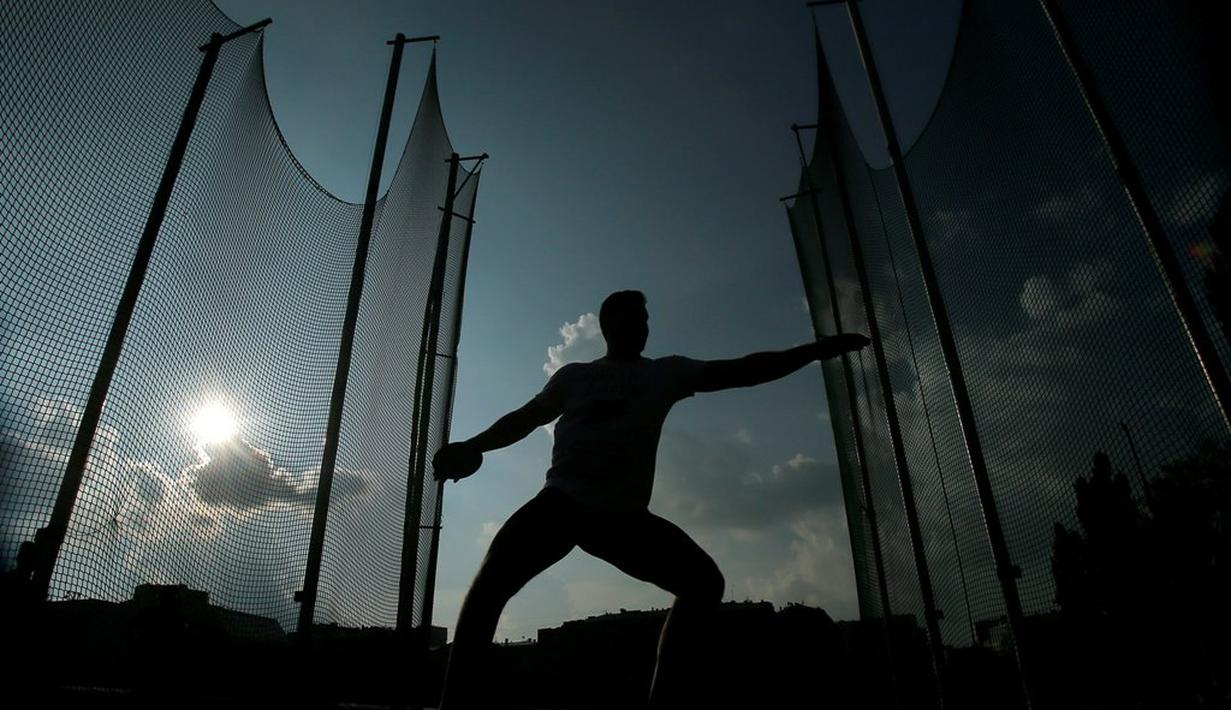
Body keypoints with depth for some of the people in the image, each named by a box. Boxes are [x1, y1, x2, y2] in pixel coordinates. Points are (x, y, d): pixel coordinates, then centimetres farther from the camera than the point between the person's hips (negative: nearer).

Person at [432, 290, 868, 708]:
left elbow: (742, 371, 7)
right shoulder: (574, 375, 14)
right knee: (492, 577, -22)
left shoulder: (666, 373, 13)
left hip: (623, 512, 2)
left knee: (705, 581, -13)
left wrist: (815, 350, 2)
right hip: (562, 500, -1)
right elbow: (526, 417, 18)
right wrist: (472, 446, 4)